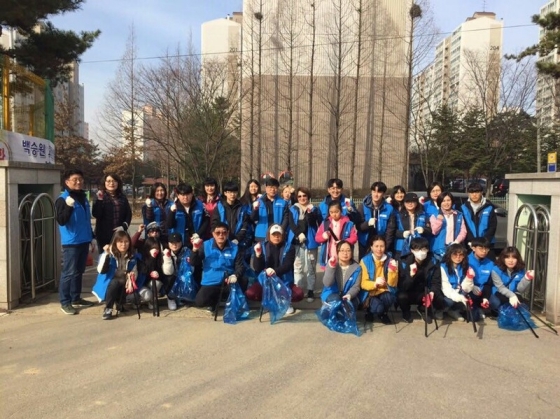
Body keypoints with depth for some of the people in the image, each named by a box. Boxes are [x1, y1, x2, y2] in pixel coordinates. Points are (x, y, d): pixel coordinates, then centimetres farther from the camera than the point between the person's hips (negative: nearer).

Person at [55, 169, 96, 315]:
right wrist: (69, 206, -32)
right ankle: (65, 302, 5)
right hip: (71, 242, -7)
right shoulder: (62, 199, -9)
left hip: (84, 241, 7)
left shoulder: (83, 197, 13)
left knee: (79, 271, 14)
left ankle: (76, 298, 25)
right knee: (68, 272, -3)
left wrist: (91, 238, 19)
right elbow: (61, 221, -19)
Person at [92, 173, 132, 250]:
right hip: (104, 235, -2)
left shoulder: (123, 197, 10)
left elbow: (129, 213, 11)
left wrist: (124, 226, -5)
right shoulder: (101, 197, 1)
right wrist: (99, 200, -20)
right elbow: (96, 214, -8)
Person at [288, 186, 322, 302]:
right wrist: (299, 233, -17)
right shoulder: (293, 209, 10)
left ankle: (310, 291, 6)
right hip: (297, 241, 1)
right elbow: (291, 224, -2)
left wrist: (309, 213, -24)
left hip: (310, 241, -1)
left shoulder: (314, 209, 7)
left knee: (310, 267, 2)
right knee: (297, 266, 2)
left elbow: (314, 223, -8)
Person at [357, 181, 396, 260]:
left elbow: (391, 230, -6)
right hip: (365, 245, 1)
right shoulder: (364, 206, -4)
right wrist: (367, 223, -23)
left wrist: (385, 246, -14)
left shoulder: (389, 209, -6)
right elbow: (358, 226, -3)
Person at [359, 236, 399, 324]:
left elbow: (393, 284, -6)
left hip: (385, 292, 2)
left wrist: (391, 271, -24)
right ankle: (370, 311, 8)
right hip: (370, 294, -2)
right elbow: (363, 283, -11)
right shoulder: (365, 261, -9)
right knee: (378, 308, -31)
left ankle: (383, 313, 4)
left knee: (390, 298, -32)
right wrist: (375, 284, -32)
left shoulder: (390, 261, -2)